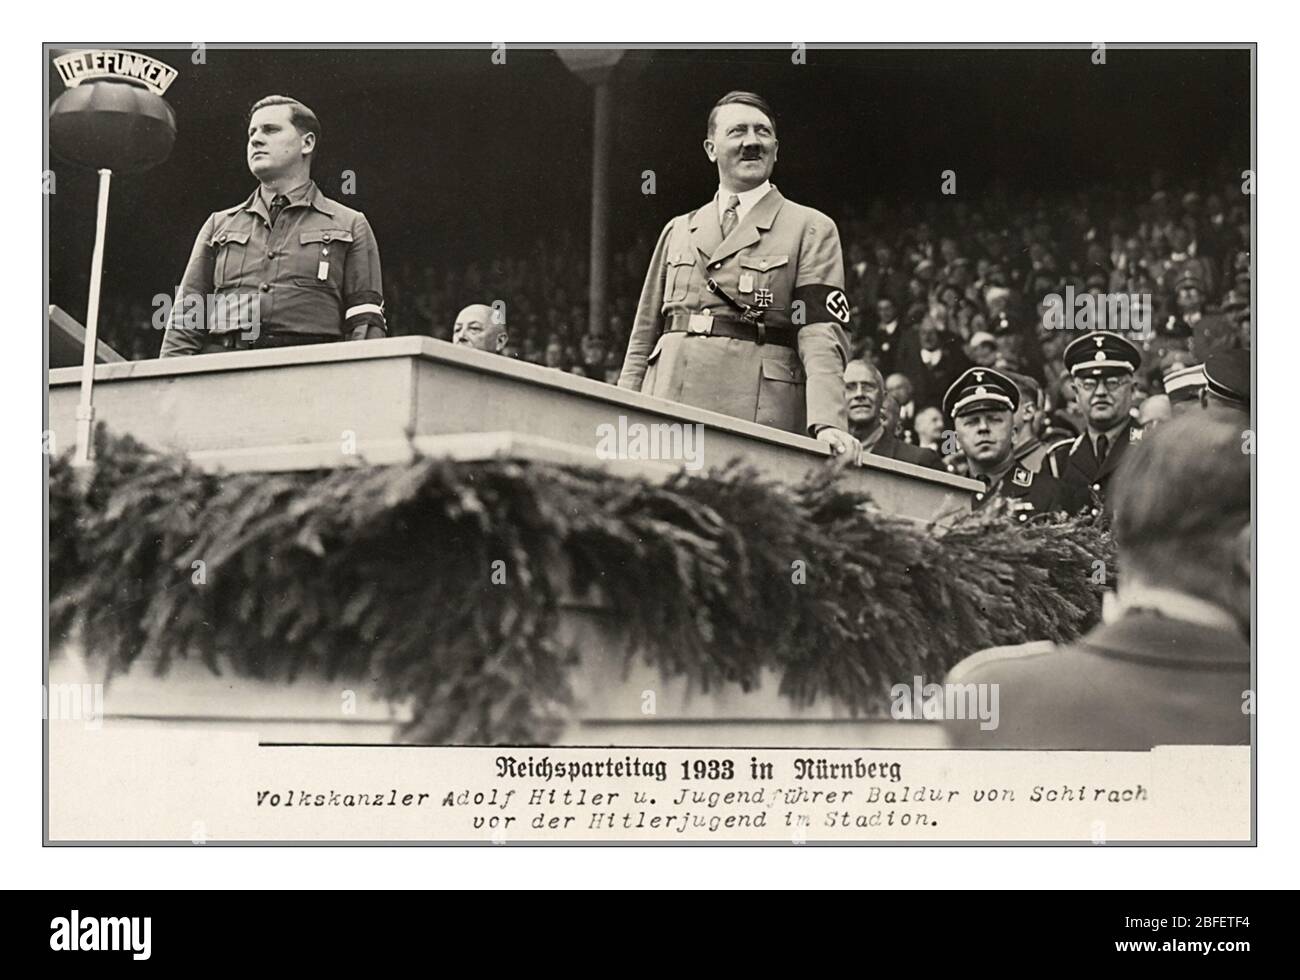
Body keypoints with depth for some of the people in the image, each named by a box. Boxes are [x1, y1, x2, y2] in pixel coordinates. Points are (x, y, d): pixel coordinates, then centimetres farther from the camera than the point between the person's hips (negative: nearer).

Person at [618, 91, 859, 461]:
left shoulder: (811, 230, 8)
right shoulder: (678, 230, 20)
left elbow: (822, 334, -5)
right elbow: (644, 337, 20)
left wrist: (827, 423, -20)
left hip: (758, 423, -3)